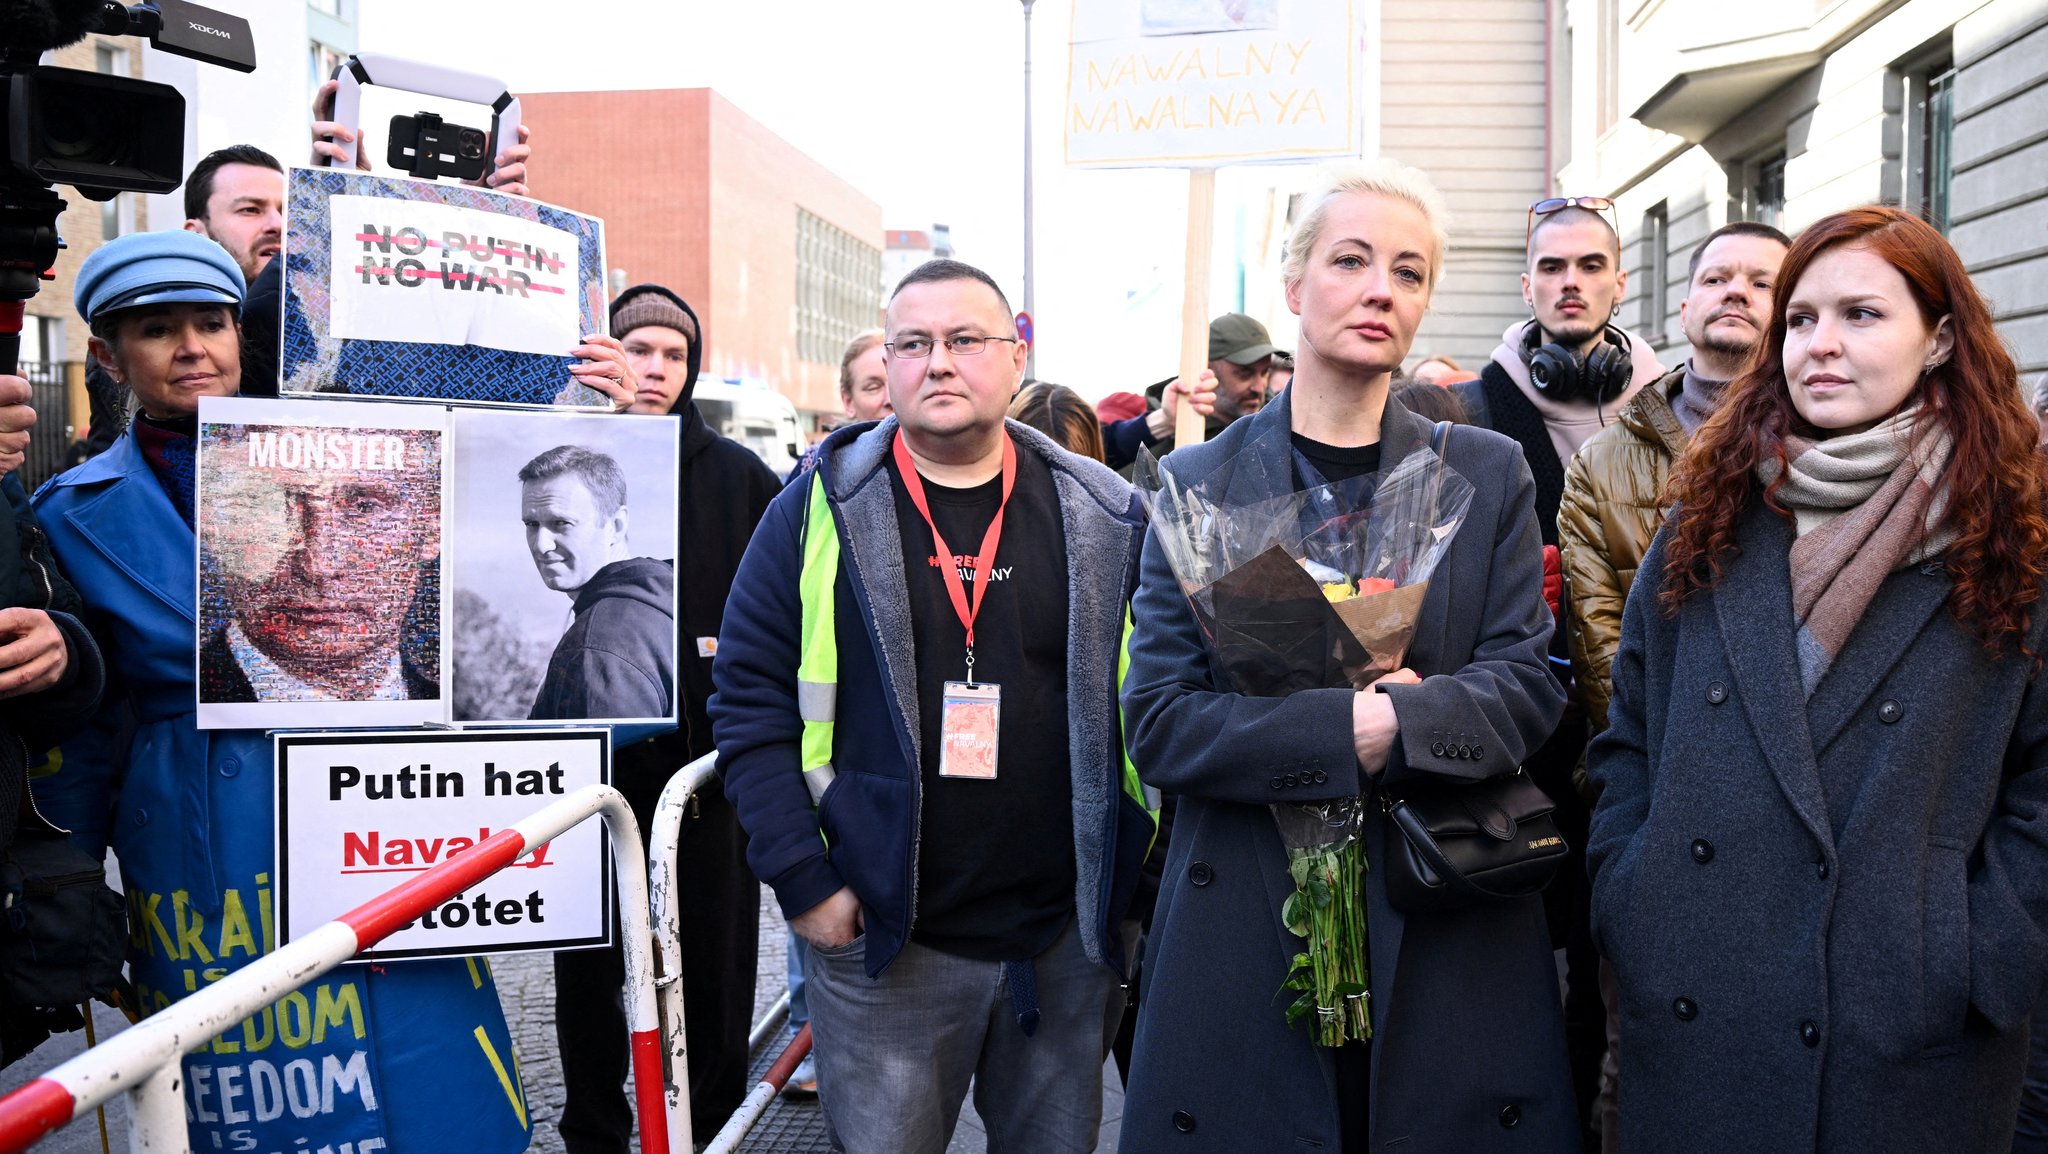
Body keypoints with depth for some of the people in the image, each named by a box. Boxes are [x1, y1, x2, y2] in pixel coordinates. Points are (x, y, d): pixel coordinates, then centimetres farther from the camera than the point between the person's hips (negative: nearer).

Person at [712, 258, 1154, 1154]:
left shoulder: (1105, 517, 2)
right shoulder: (823, 508, -3)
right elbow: (750, 700, -4)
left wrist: (1136, 865, 0)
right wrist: (802, 879, -8)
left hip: (1069, 936, 2)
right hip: (880, 942, -2)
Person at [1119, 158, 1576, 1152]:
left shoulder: (1489, 475, 6)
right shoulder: (1197, 485, 2)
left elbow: (1528, 686, 0)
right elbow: (1158, 722, -6)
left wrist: (1397, 720, -19)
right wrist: (1349, 727, -18)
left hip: (1446, 932, 1)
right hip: (1246, 920, -1)